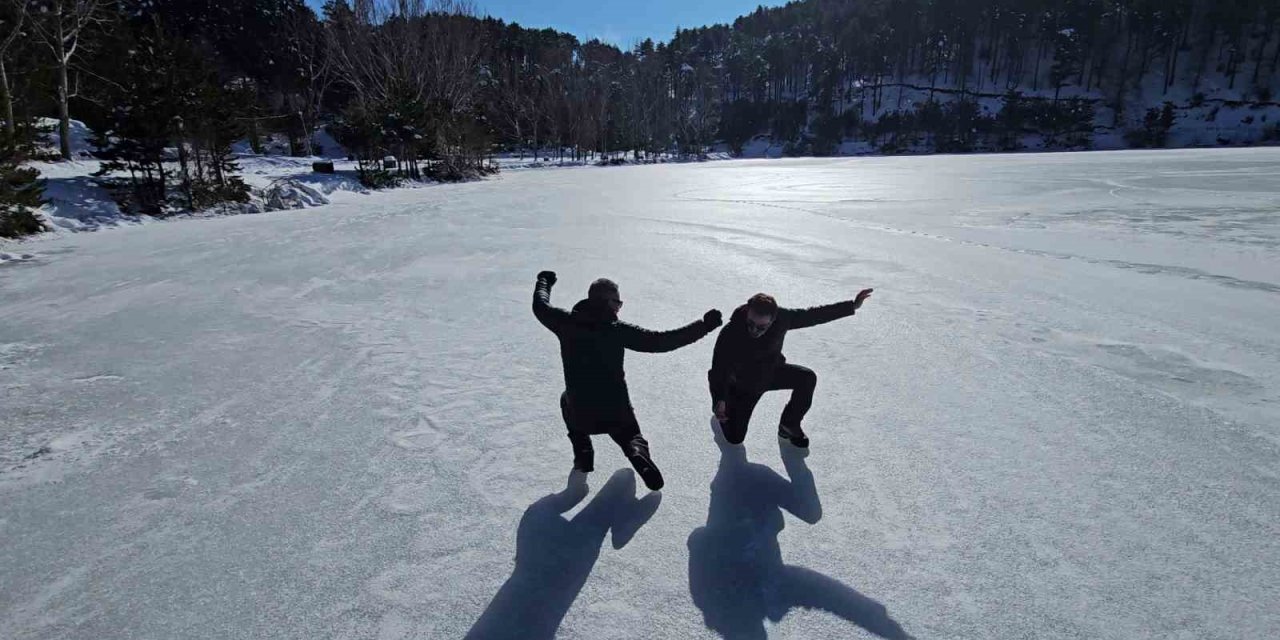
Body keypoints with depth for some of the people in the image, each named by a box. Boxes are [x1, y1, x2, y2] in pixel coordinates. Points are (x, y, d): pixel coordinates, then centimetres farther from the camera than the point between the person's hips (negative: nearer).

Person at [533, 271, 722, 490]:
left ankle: (583, 453, 27)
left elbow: (540, 306, 8)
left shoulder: (567, 322, -11)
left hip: (581, 414, 1)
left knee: (568, 400, 36)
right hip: (617, 411, -1)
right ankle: (638, 454, -6)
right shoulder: (618, 329, -15)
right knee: (631, 437, 29)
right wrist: (703, 326, -12)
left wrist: (544, 282, 29)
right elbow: (661, 341, -18)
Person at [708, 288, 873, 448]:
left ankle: (789, 425, 5)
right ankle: (723, 406, 30)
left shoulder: (781, 318, -26)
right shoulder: (730, 333, -37)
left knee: (808, 377, -18)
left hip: (771, 372, 4)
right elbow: (719, 369, -32)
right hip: (741, 386, -3)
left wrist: (852, 306, -12)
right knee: (735, 438, -5)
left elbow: (812, 315, -14)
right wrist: (720, 399, -47)